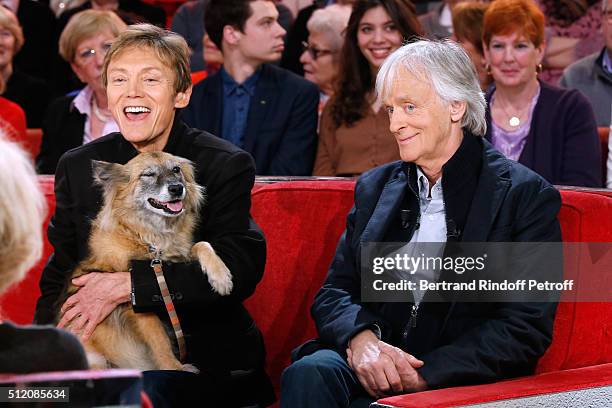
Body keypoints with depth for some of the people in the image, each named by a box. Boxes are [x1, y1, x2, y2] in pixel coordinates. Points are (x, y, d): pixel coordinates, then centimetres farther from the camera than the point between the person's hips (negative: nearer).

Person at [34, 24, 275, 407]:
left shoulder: (227, 165, -2)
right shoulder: (77, 167, 9)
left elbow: (241, 270, -15)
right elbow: (58, 280, 11)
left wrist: (128, 284, -20)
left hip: (203, 357, -4)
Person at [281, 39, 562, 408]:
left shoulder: (527, 196, 0)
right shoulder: (375, 187, 17)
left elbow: (527, 327, -7)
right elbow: (334, 293, 14)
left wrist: (426, 373, -17)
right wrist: (360, 336, -11)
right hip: (367, 366, 5)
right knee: (309, 373, -29)